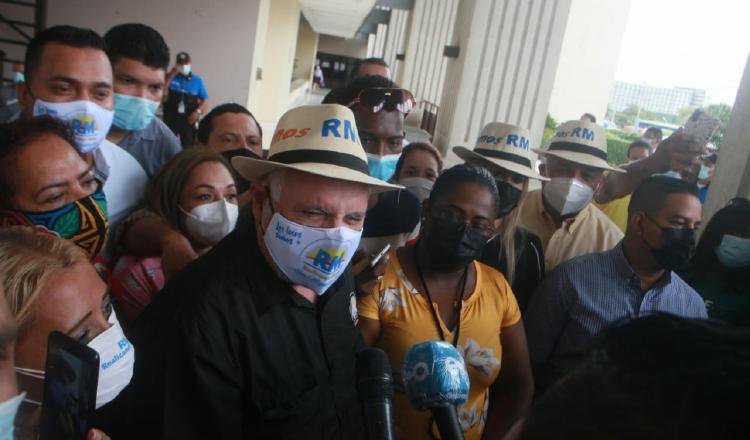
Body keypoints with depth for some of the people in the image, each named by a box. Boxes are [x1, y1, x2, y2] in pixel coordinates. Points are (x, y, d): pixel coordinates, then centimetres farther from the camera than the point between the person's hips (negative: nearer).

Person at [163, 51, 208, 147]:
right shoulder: (171, 77, 6)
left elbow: (205, 101, 5)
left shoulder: (197, 80, 6)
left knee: (189, 146, 1)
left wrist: (197, 112, -13)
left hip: (189, 119, 0)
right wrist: (171, 75, -11)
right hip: (171, 119, 0)